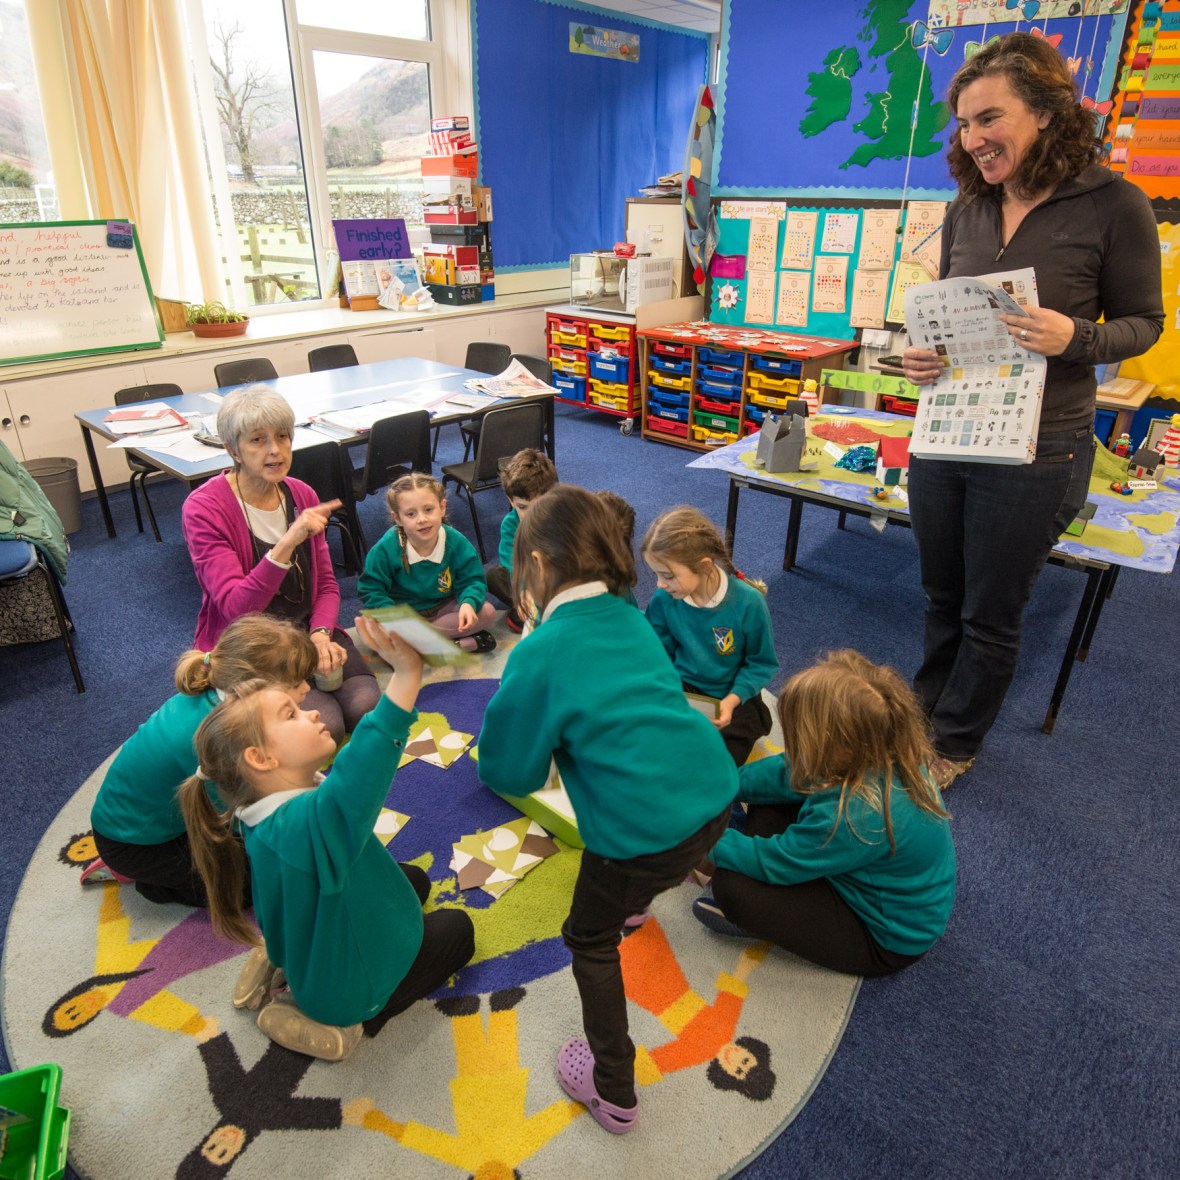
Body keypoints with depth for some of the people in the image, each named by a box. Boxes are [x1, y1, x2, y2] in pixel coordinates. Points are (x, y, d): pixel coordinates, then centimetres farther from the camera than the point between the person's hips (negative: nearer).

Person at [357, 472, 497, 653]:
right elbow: (371, 589, -13)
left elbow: (472, 580, -8)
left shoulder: (457, 542, -16)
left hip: (443, 607, 1)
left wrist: (468, 602, -32)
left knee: (487, 612, -21)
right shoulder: (386, 548, -20)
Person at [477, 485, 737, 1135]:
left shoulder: (539, 653, -12)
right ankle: (632, 902, 72)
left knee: (589, 940, 21)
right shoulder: (630, 617, 7)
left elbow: (509, 774, -4)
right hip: (716, 795, 7)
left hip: (645, 831, -7)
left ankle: (612, 1092, 34)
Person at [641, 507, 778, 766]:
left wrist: (733, 699, -23)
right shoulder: (663, 599, -14)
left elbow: (762, 664, -8)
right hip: (681, 689, 3)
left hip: (731, 698, -3)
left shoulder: (747, 602, -22)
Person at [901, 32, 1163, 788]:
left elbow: (1144, 322, -2)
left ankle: (956, 740, 30)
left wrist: (1074, 337, -23)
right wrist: (920, 355, -6)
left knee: (991, 615, 9)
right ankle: (928, 706, 40)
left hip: (1034, 452, -4)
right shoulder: (967, 209, 5)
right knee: (943, 597, 18)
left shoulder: (1113, 205, -9)